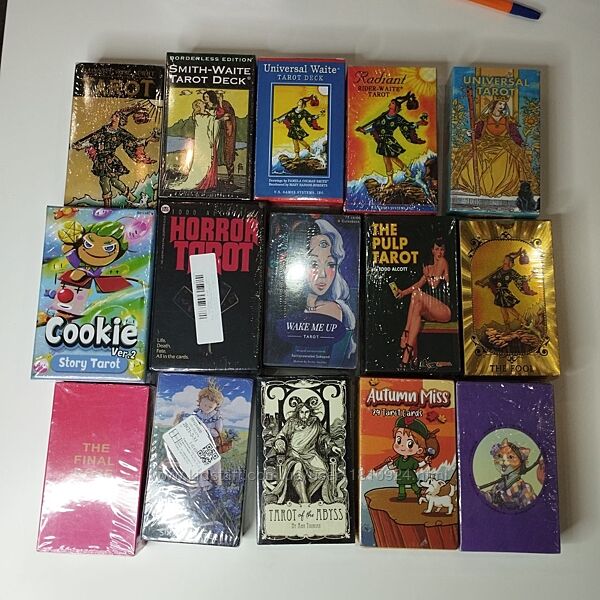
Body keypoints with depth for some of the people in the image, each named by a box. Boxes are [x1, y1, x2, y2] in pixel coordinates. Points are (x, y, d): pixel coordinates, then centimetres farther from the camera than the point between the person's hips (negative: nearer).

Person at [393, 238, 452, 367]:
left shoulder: (443, 262, 1)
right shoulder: (429, 267, 23)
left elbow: (434, 284, -6)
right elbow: (419, 284, 8)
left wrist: (427, 275, 12)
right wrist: (403, 292, -6)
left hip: (445, 311, -6)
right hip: (432, 312, 6)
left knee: (417, 293, -27)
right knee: (417, 310, -28)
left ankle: (405, 335, -29)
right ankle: (412, 356, -37)